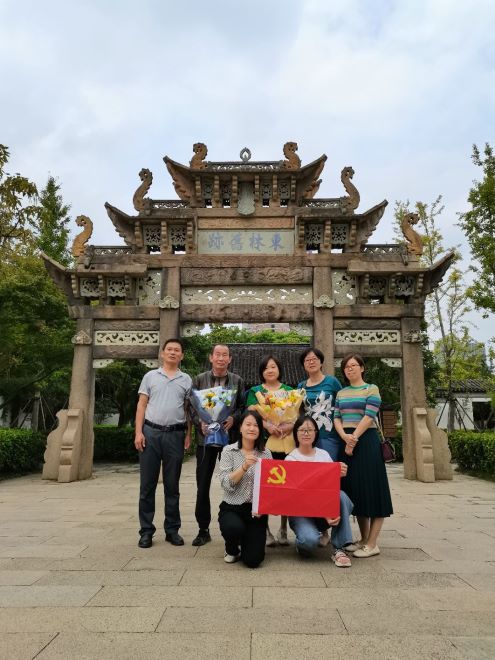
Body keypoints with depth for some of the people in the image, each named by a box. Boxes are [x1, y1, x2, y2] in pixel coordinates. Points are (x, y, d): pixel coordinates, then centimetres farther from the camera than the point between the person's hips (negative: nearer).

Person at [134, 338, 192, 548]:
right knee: (147, 484, 4)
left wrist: (188, 435, 0)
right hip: (151, 432, 0)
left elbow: (189, 409, 9)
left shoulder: (186, 380, 10)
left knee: (172, 485, 8)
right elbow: (141, 405, 5)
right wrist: (138, 432, -4)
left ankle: (172, 529, 18)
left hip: (175, 435, 0)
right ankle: (146, 530, 14)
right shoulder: (150, 376, 8)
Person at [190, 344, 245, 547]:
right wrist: (200, 423, -13)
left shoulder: (237, 381, 6)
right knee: (202, 485, 5)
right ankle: (203, 529, 18)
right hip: (205, 437, 0)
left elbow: (243, 407, 4)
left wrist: (233, 419, -15)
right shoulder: (199, 380, 5)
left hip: (230, 437, 0)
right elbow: (191, 406, 3)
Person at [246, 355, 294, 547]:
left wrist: (291, 425, -10)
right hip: (263, 443, -1)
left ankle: (283, 530, 15)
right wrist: (267, 425, -15)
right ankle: (264, 530, 7)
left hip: (287, 443, 2)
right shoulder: (255, 391, 12)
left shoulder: (290, 391, 16)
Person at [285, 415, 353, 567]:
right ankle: (302, 544, 4)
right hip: (300, 512, -4)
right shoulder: (290, 459, -5)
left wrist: (340, 475, -19)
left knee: (341, 496, -29)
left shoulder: (324, 455, 9)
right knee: (310, 539, -35)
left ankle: (339, 549, -18)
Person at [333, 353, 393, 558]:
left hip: (366, 441, -5)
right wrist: (345, 436, -11)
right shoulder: (341, 393, 15)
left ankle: (372, 543, 3)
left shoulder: (371, 389, 0)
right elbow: (336, 418, 7)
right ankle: (363, 539, 19)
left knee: (370, 487, -4)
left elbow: (369, 417, -11)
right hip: (346, 442, 6)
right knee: (354, 488, 8)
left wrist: (354, 438, -15)